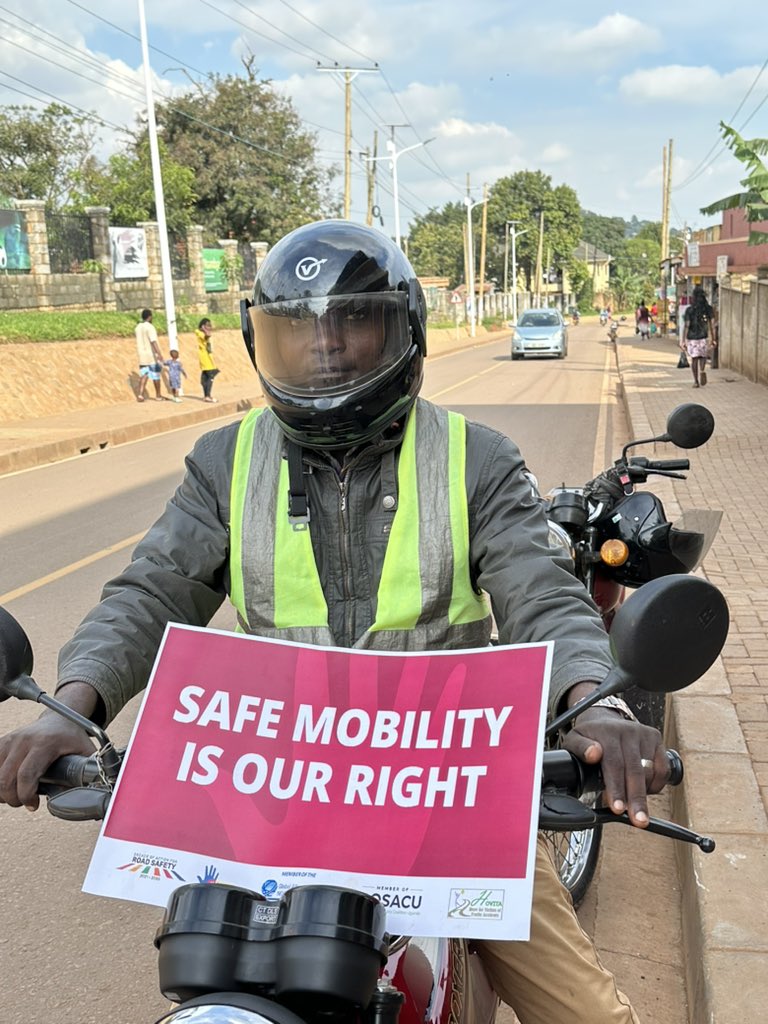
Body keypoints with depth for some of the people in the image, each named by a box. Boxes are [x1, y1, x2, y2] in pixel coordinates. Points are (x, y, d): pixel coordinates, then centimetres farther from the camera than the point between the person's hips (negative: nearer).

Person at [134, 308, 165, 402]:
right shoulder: (150, 327, -15)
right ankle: (158, 396, 15)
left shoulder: (138, 327, 8)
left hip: (142, 355, 6)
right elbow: (153, 341, -27)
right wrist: (159, 354, -33)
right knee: (156, 376, 6)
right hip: (152, 355, -6)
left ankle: (140, 395, -10)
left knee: (143, 375, 5)